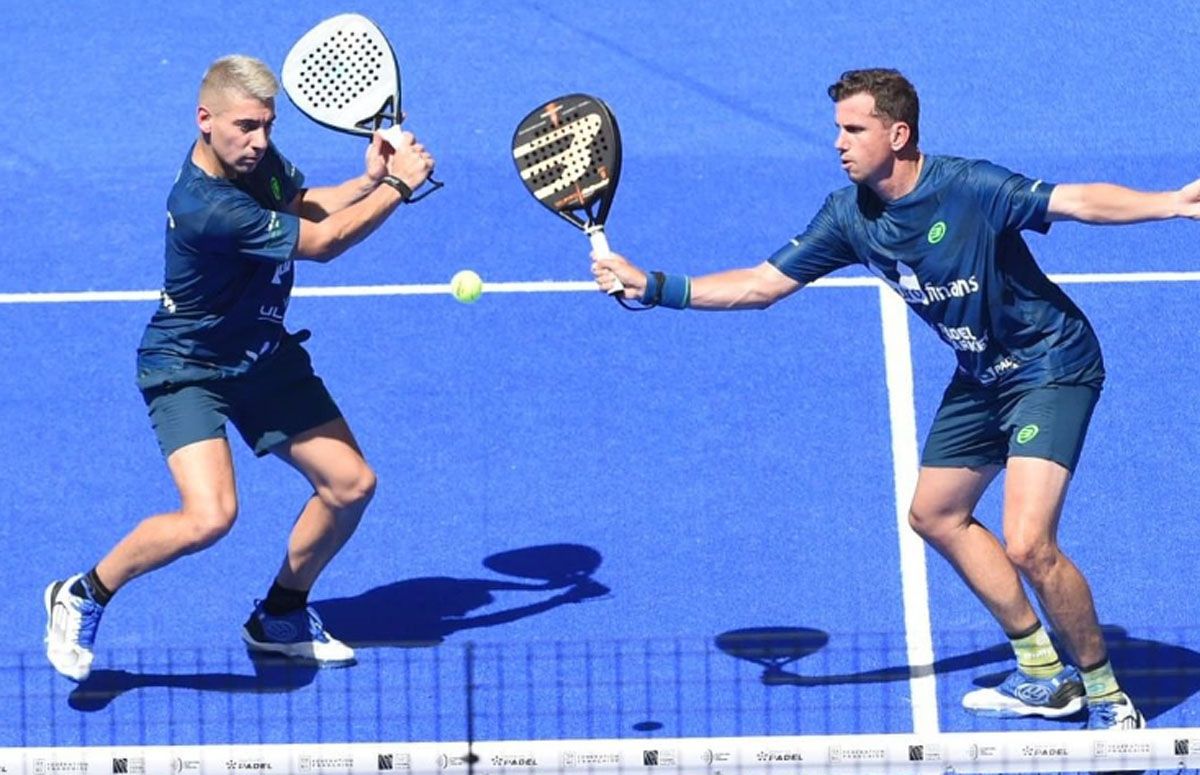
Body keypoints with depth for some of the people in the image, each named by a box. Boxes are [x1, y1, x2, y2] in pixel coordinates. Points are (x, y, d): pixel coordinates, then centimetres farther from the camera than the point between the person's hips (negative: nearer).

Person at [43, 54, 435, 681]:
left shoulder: (256, 156, -8)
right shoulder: (207, 210, -34)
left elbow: (305, 206, 13)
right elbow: (323, 243, -23)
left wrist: (368, 180, -6)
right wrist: (397, 186, -13)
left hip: (263, 355, 9)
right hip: (188, 367, -9)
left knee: (351, 485, 7)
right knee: (210, 516, -27)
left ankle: (281, 618, 29)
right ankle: (84, 596, -2)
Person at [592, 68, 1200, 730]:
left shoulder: (968, 188, -25)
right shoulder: (849, 216, -5)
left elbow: (1077, 201, -32)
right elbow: (760, 285, 1)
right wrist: (653, 287, -7)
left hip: (1051, 367, -9)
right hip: (981, 377, 9)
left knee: (1027, 545, -22)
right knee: (936, 516, 19)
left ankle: (1108, 699, -2)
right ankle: (1044, 676, 32)